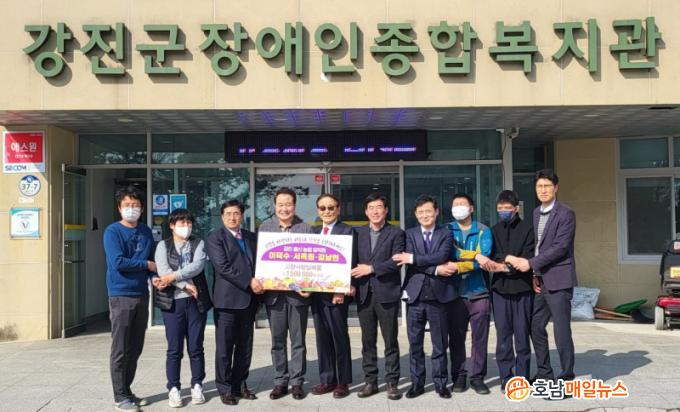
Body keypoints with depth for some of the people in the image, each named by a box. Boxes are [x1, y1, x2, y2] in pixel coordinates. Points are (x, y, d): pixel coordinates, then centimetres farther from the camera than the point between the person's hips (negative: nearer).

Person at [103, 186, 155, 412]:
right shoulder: (112, 231, -6)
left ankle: (127, 390, 24)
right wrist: (147, 265, -9)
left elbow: (153, 260, 12)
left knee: (135, 349, 12)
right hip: (121, 296, -5)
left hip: (142, 295, 6)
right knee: (120, 350, 0)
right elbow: (118, 262, -17)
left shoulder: (146, 231, 11)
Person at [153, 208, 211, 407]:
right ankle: (173, 389, 13)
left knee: (196, 347, 7)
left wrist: (172, 277, -17)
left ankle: (197, 386, 18)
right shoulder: (163, 246, 6)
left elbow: (198, 266, -10)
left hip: (196, 301, 1)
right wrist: (185, 285, -15)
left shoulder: (198, 244, 8)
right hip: (173, 302, -1)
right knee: (174, 349, 3)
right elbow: (163, 270, -9)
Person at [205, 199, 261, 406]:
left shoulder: (252, 237, 16)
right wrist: (249, 282, -16)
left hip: (249, 299, 5)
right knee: (225, 348, 1)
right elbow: (223, 267, -13)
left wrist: (259, 283, 0)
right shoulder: (215, 238, -1)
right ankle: (225, 389, 12)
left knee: (245, 347, 10)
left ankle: (240, 385, 21)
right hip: (227, 299, -5)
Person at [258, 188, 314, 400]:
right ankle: (280, 381, 20)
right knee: (277, 341, 10)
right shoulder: (265, 227, 4)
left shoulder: (305, 228, -1)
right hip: (273, 292, 2)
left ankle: (297, 382, 17)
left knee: (298, 341, 7)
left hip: (298, 292, -1)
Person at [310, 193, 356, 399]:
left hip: (337, 293, -5)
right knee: (322, 338, 11)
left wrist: (342, 290, -17)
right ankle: (326, 379, 20)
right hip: (316, 293, 6)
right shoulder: (313, 232, 15)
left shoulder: (347, 231, -4)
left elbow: (350, 263, -10)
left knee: (340, 338, 3)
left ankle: (342, 382, 13)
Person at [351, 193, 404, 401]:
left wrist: (372, 268, -13)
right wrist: (351, 284, -4)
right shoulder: (358, 233, 13)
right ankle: (370, 381, 17)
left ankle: (392, 382, 10)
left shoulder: (396, 233, 2)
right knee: (368, 340, 8)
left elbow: (396, 261, -9)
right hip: (364, 293, 3)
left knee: (390, 340, 3)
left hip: (386, 293, -3)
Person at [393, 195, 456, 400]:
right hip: (415, 295, 1)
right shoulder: (410, 234, 8)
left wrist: (413, 258, -17)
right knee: (415, 343, 7)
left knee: (440, 344, 7)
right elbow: (409, 262, -7)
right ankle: (417, 383, 18)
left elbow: (441, 256, -13)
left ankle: (440, 383, 18)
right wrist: (435, 269, -16)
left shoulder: (446, 234, 5)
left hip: (438, 295, -1)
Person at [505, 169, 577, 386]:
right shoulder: (536, 213, 14)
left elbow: (560, 247, -17)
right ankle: (544, 374, 26)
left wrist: (531, 264, -18)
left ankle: (567, 378, 8)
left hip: (558, 280, -8)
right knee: (536, 326, 12)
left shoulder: (565, 214, -10)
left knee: (561, 330, -4)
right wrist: (535, 273, 6)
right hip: (540, 280, 8)